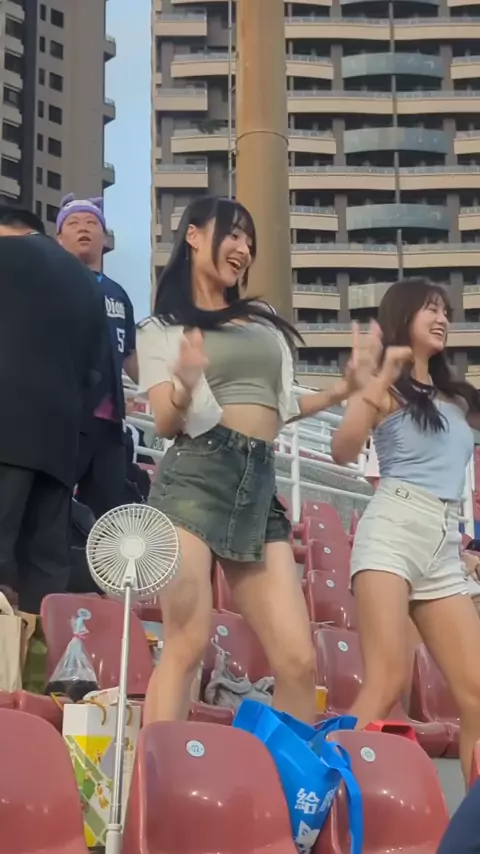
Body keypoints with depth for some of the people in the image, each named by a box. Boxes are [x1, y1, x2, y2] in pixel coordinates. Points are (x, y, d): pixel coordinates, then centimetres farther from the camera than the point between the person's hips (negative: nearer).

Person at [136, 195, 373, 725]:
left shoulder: (266, 322, 24)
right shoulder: (162, 329, 9)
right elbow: (166, 426, -1)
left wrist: (340, 391, 20)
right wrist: (186, 388, -21)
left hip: (260, 486, 5)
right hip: (196, 477, -5)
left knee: (298, 659, -3)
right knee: (186, 644, -15)